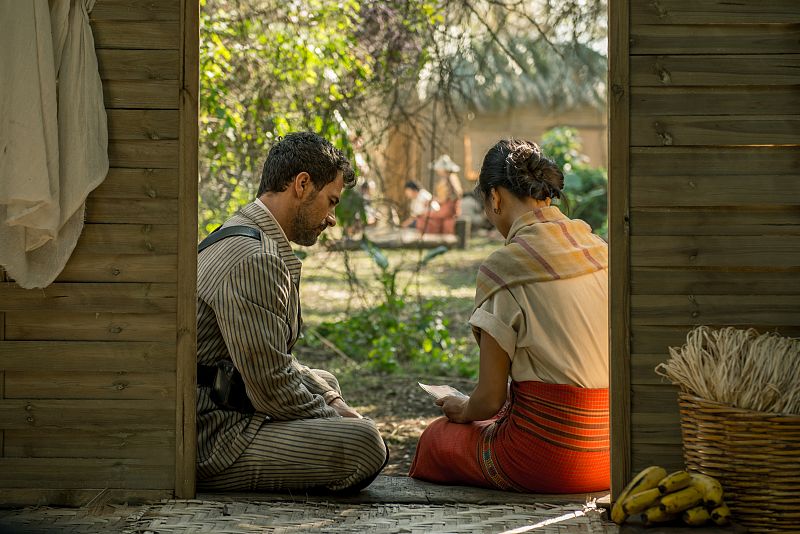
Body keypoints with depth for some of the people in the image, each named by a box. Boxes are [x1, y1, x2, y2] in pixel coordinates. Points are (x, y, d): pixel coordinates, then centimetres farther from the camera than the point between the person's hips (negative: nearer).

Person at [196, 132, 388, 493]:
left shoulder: (241, 238, 16)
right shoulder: (253, 261, -20)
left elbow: (269, 358, 21)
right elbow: (272, 387, -22)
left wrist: (332, 400, 10)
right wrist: (339, 423, -7)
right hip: (209, 442, -11)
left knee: (325, 382, 32)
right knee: (365, 443, -25)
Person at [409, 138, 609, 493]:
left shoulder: (504, 267, -13)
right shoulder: (600, 251, 5)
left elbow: (490, 399, -10)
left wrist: (463, 410, 14)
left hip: (547, 458, -6)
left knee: (438, 437, 21)